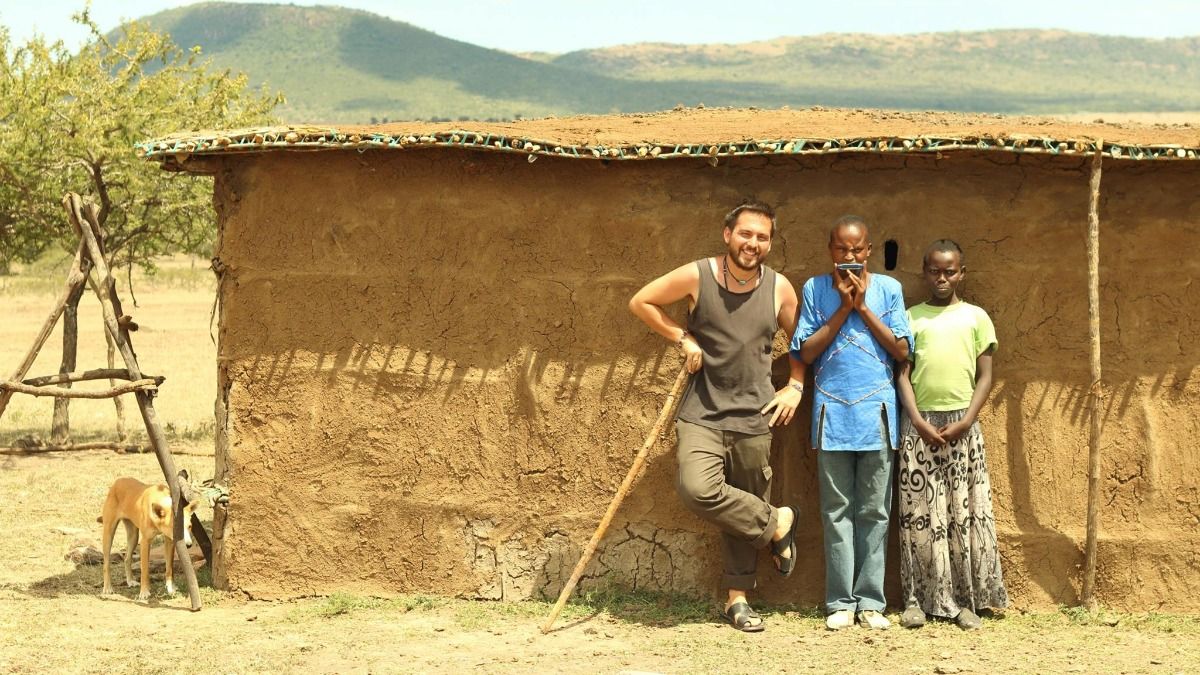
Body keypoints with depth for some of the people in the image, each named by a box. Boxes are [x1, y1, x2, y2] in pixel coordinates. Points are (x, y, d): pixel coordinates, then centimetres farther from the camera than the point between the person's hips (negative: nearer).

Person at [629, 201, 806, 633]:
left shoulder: (780, 288, 0)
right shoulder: (696, 277, -8)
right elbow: (641, 302, 4)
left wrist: (795, 387, 4)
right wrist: (682, 339, -4)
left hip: (754, 418, 2)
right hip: (701, 414, -2)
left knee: (745, 506, 7)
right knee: (697, 489, -24)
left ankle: (737, 599, 22)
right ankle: (777, 523, -2)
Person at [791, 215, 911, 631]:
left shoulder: (888, 289, 5)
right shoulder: (815, 289, 5)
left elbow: (902, 351, -1)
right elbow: (805, 352, -1)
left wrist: (863, 307, -7)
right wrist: (843, 308, -7)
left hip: (876, 413, 0)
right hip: (832, 413, 0)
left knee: (874, 512, 3)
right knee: (837, 511, 1)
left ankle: (870, 600, 8)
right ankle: (840, 601, 5)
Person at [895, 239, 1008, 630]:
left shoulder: (976, 317, 8)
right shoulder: (911, 317, 8)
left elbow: (985, 376, 5)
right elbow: (903, 374, 3)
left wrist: (964, 423, -7)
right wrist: (920, 423, -9)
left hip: (962, 425, 0)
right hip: (920, 424, 0)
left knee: (965, 514, 0)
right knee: (919, 513, 0)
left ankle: (965, 600, 5)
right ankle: (918, 599, 5)